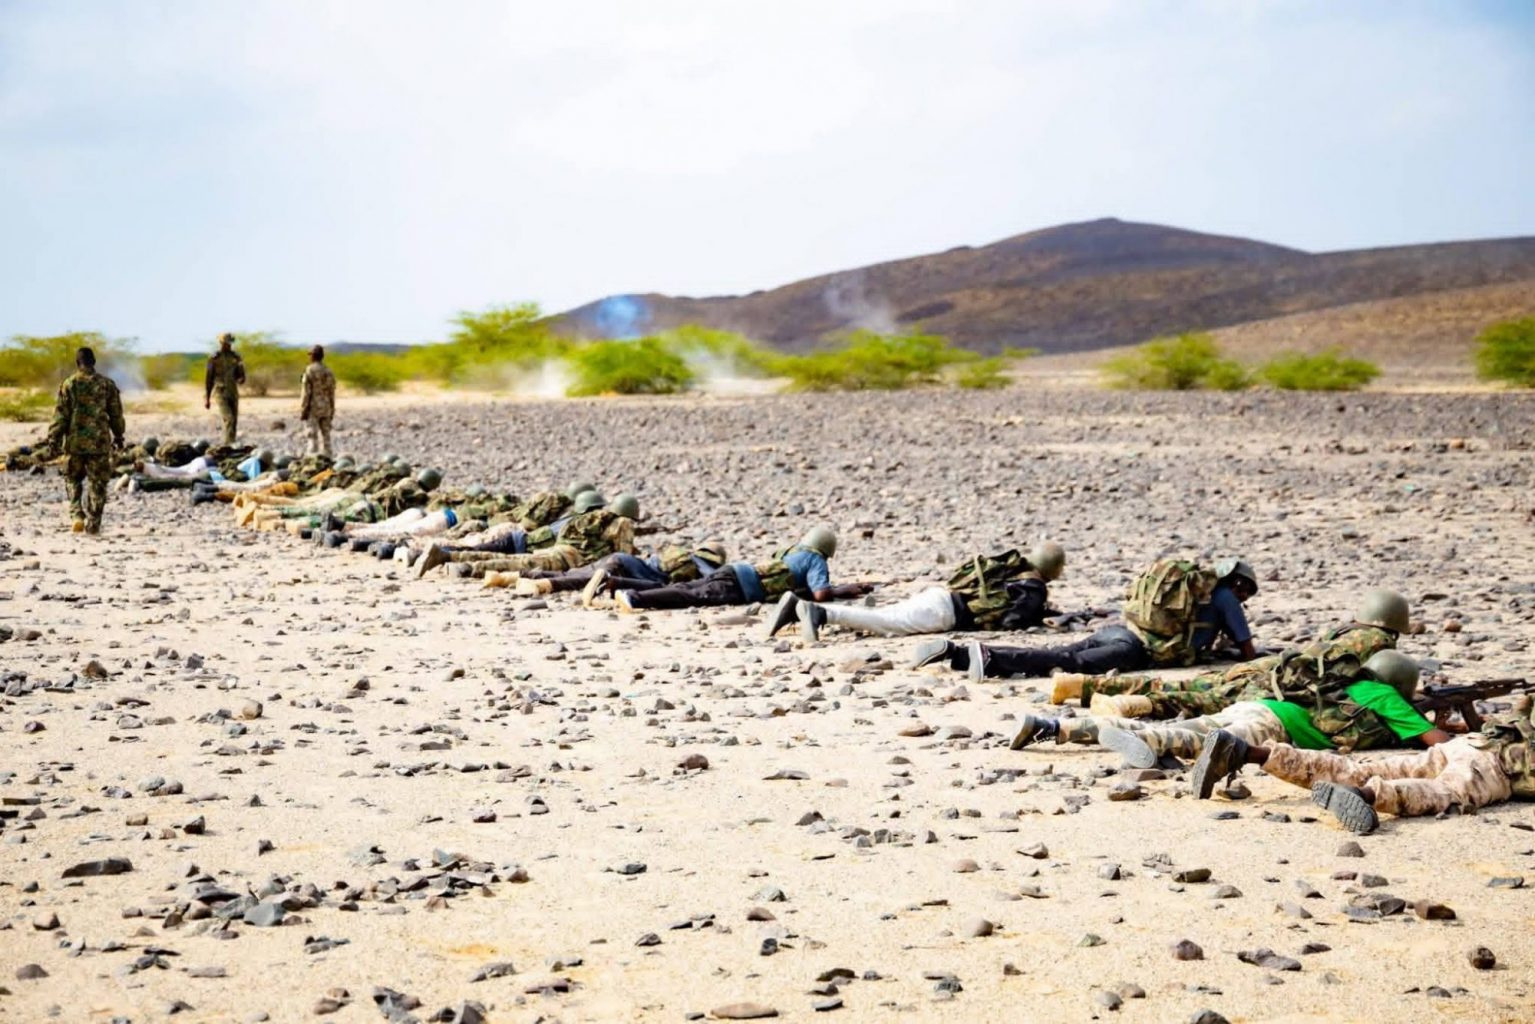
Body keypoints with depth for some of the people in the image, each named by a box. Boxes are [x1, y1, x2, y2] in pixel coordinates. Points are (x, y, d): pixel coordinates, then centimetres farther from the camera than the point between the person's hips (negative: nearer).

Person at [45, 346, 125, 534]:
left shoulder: (69, 384, -3)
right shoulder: (107, 384, 2)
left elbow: (60, 415, -3)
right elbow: (116, 414, 8)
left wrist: (54, 439, 3)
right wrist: (118, 436, 20)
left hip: (75, 441, 0)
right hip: (100, 441, 0)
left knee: (73, 480, 15)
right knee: (97, 483, 5)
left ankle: (77, 515, -2)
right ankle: (93, 524, 5)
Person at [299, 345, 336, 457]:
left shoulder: (309, 371, -10)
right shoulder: (328, 372, 8)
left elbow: (306, 393, -12)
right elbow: (331, 394, 11)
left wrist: (302, 410, -9)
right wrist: (331, 412, 17)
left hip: (312, 409, -6)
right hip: (325, 409, 6)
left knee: (313, 437, -6)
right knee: (325, 436, 8)